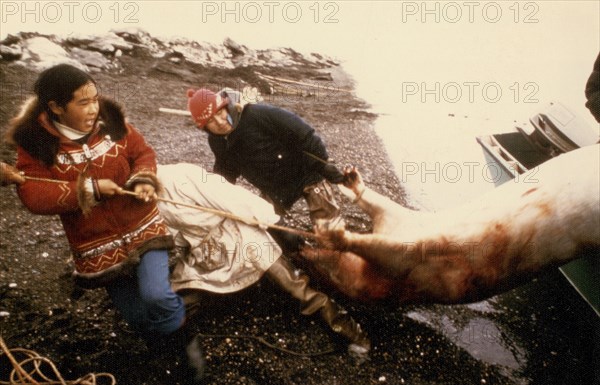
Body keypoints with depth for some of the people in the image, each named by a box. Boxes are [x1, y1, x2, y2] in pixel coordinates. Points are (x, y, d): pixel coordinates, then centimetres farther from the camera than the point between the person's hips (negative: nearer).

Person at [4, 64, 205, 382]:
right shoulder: (35, 143, -10)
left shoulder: (111, 121, -6)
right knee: (136, 315, 9)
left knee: (155, 295, -21)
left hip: (142, 225, 0)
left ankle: (187, 340, 10)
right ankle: (174, 344, 40)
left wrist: (144, 179, -18)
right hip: (97, 244, 1)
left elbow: (143, 153, 3)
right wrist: (89, 188, -23)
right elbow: (32, 196, -17)